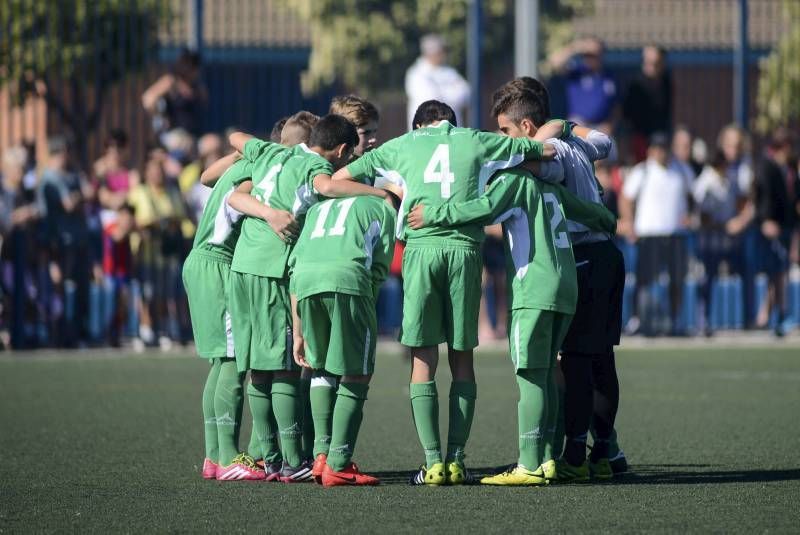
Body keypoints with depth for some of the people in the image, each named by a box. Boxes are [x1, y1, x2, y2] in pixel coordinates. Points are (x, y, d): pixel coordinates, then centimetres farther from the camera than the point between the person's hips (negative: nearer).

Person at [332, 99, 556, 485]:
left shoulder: (402, 145, 17)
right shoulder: (476, 142, 16)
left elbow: (338, 178, 17)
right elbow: (547, 149, 22)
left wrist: (391, 192, 29)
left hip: (420, 247, 0)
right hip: (464, 247, 0)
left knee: (423, 360, 1)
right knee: (462, 358, 9)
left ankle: (433, 462, -7)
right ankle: (456, 459, 5)